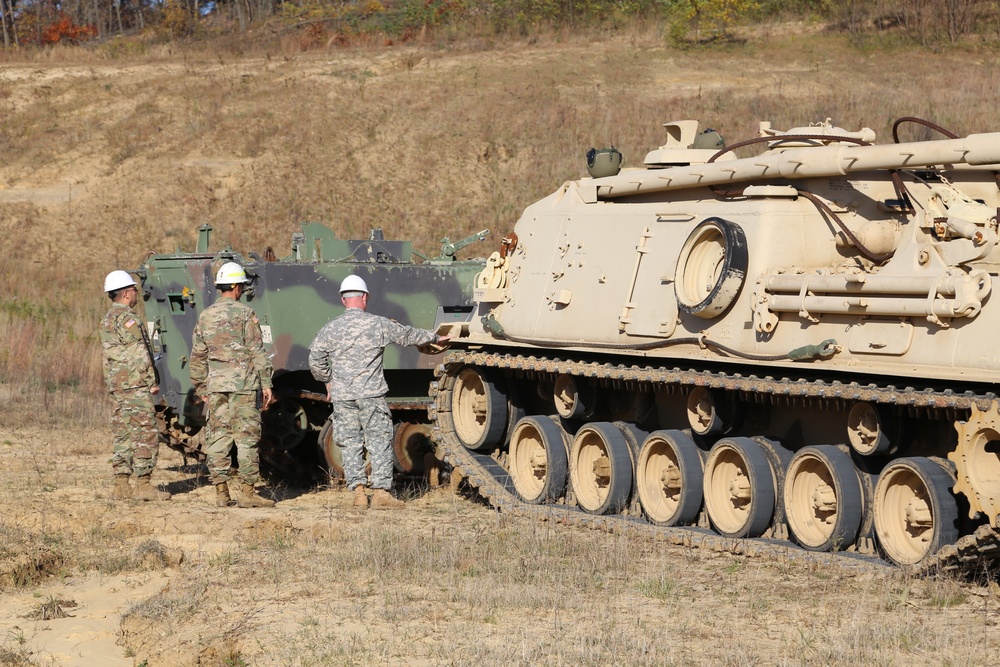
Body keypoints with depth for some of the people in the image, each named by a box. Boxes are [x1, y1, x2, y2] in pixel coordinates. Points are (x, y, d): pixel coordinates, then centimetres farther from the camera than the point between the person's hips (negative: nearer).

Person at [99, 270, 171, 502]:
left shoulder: (107, 320, 18)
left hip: (117, 385, 10)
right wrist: (152, 382, -11)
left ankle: (121, 486, 9)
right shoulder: (126, 318, -12)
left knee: (124, 436, 10)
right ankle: (144, 485, -10)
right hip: (135, 386, -10)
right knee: (146, 434, -8)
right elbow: (140, 354, -16)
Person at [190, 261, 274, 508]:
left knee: (217, 437, 7)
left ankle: (221, 492, 7)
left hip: (215, 385, 5)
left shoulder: (205, 316, 9)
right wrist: (266, 383, -5)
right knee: (246, 437, -2)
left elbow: (198, 355, 12)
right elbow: (257, 352, -8)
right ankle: (247, 492, -3)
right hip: (244, 384, -5)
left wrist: (200, 387, 20)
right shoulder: (245, 313, -6)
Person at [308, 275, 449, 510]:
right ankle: (381, 491, -1)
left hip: (341, 396, 2)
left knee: (350, 444, 8)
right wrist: (435, 338, 29)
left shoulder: (331, 328, 1)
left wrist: (327, 380, 18)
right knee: (379, 442, 3)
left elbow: (315, 360, 1)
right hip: (371, 394, -2)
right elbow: (409, 335, 12)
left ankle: (358, 491, 5)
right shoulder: (379, 325, -1)